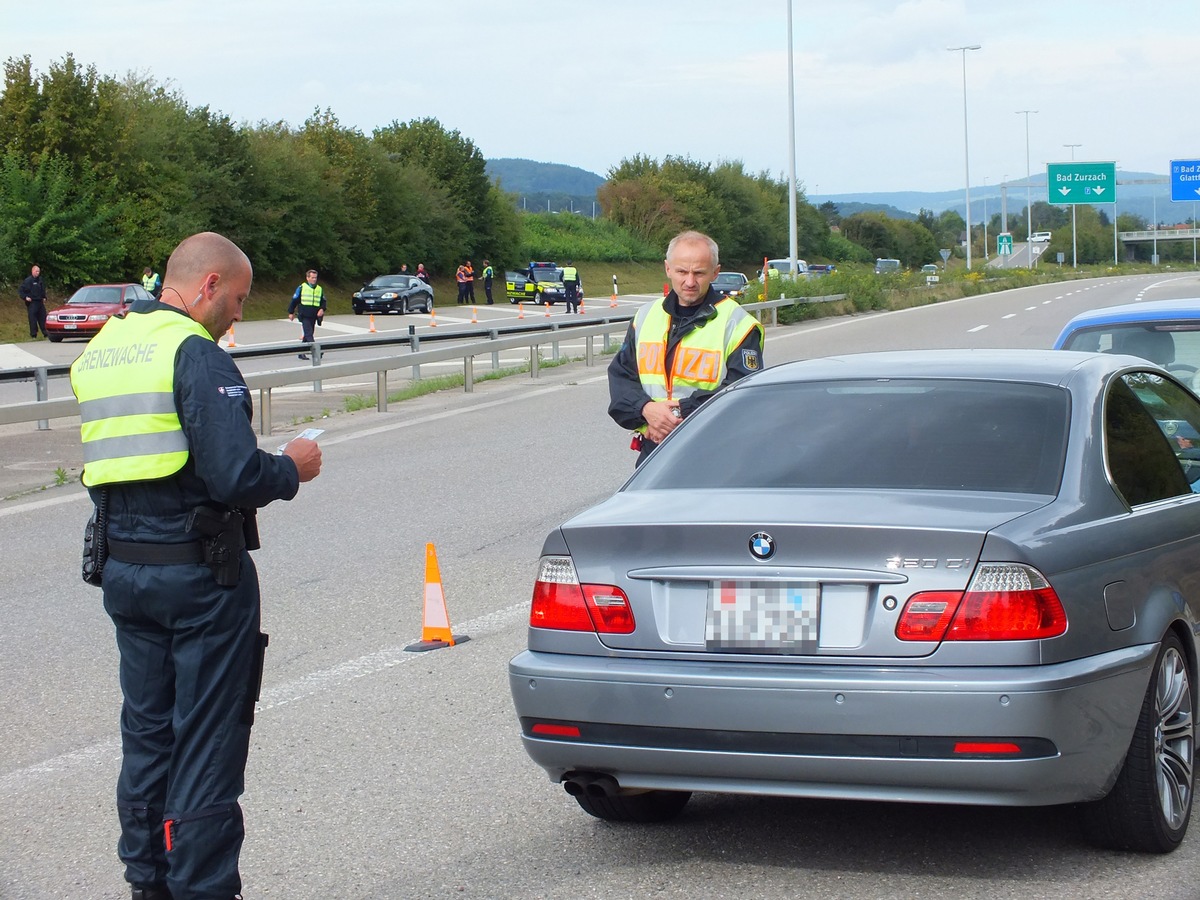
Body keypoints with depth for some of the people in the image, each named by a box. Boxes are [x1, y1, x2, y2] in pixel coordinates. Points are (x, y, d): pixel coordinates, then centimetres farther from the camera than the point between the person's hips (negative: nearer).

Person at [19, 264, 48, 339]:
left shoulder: (40, 280, 13)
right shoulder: (28, 280, -7)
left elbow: (43, 290, 28)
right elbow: (20, 290, -6)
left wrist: (44, 297, 17)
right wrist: (25, 297, -14)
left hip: (40, 302, 6)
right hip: (32, 303, -6)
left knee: (43, 319, 7)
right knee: (33, 320, -6)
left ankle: (46, 334, 14)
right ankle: (33, 336, -3)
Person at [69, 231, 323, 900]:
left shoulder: (100, 351, 11)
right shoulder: (196, 354, -16)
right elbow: (236, 475, -24)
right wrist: (293, 470, -4)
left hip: (121, 567, 8)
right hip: (202, 572, -8)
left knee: (147, 730, 17)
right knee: (209, 740, 2)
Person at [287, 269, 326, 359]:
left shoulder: (320, 289, 10)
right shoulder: (301, 288, -2)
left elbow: (323, 302, 15)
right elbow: (294, 300, 4)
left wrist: (322, 309, -7)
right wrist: (291, 312, 6)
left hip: (313, 317, 5)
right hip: (304, 316, -5)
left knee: (308, 335, 10)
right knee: (309, 334, -15)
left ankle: (302, 353, 18)